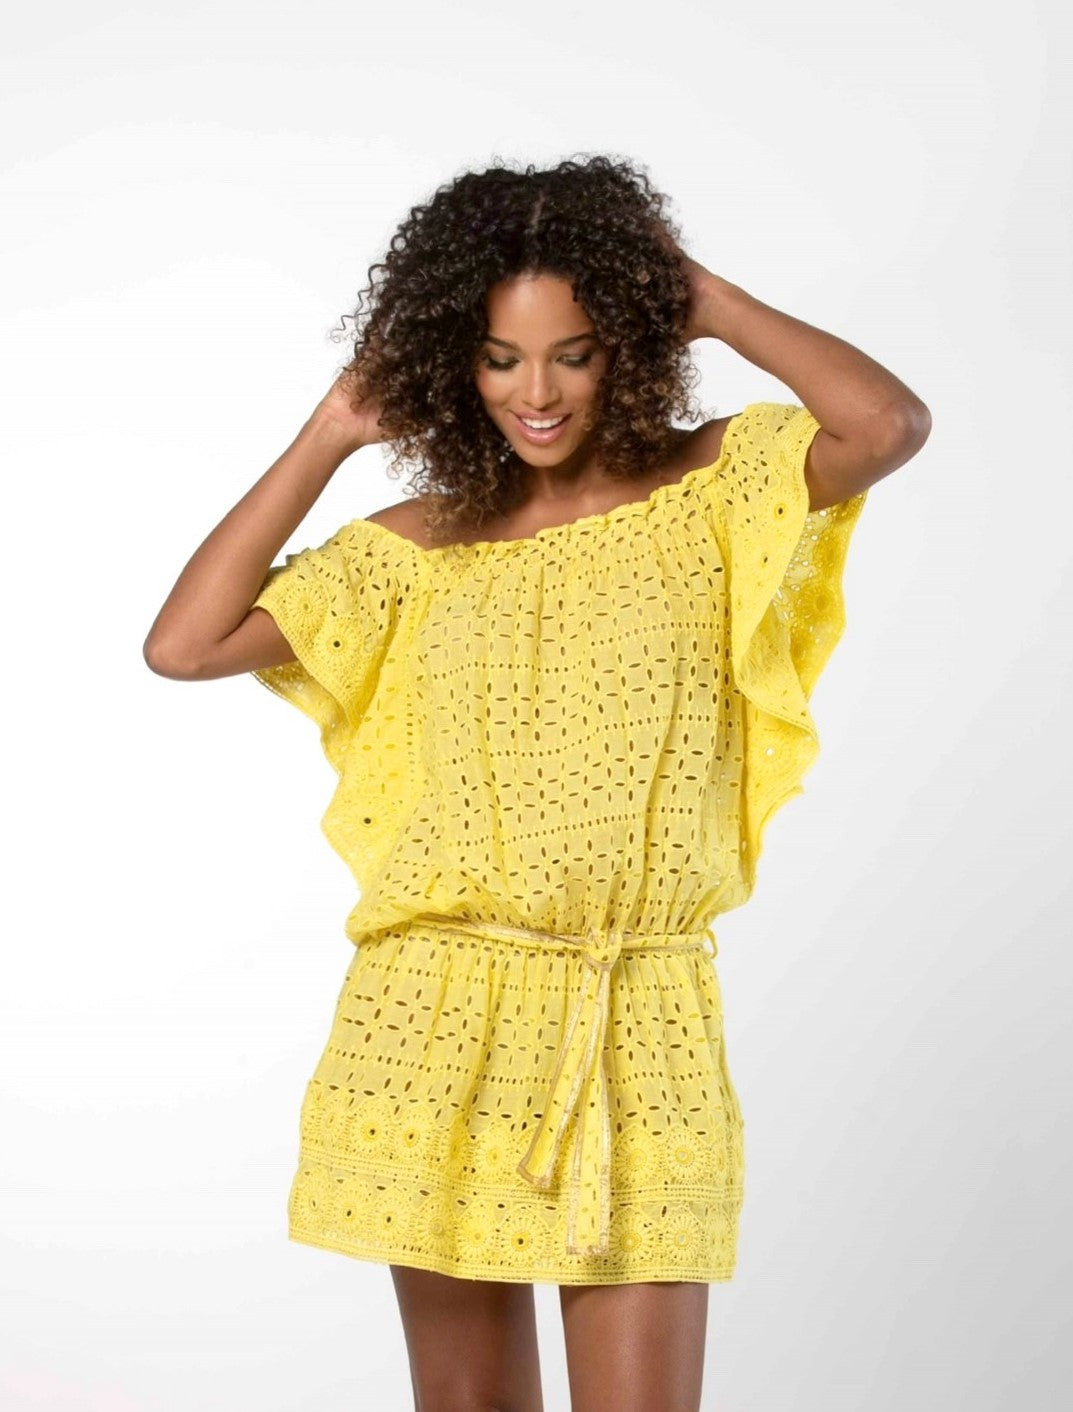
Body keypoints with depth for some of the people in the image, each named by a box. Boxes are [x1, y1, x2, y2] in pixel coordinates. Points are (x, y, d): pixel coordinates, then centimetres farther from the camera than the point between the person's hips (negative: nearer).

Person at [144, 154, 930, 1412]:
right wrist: (332, 433, 1)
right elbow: (182, 645, -1)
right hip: (440, 1023, 2)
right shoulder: (418, 545, 6)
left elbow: (890, 425, -19)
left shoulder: (710, 492, 1)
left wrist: (705, 297, -6)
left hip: (641, 1034, -2)